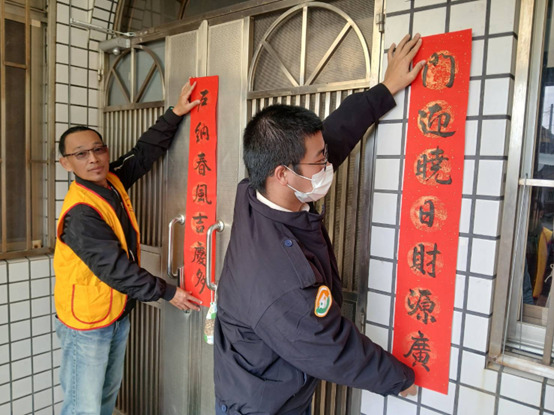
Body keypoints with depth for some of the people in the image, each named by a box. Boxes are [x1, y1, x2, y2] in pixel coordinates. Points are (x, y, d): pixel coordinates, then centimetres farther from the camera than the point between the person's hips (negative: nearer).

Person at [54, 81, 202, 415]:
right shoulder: (81, 213, -26)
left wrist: (175, 114, 0)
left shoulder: (112, 182, -2)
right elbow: (115, 268, -26)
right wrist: (166, 292, -18)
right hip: (86, 323, -8)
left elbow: (146, 152, 6)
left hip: (117, 314, 8)